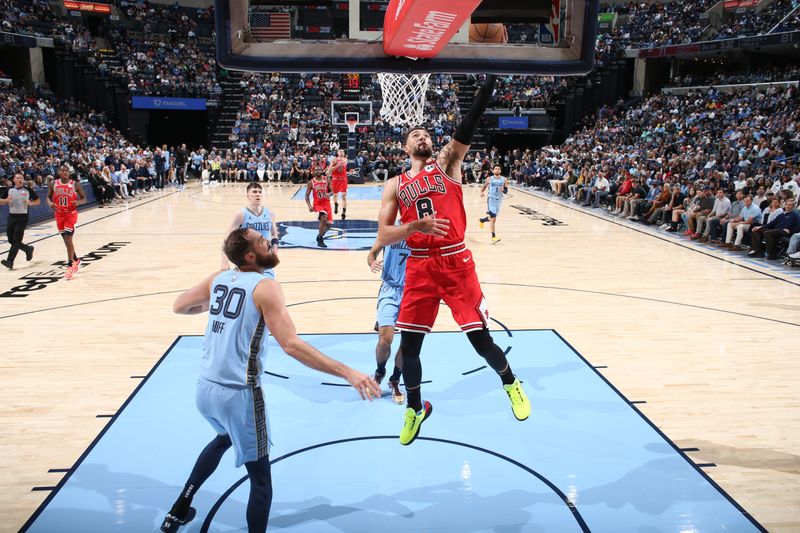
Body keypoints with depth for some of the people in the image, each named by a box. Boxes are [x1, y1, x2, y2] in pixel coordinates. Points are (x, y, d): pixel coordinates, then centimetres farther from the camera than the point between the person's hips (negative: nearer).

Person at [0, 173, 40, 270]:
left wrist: (31, 203, -13)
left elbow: (38, 201, 6)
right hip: (11, 217, 4)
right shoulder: (9, 190, 6)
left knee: (16, 240, -10)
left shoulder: (28, 190, -1)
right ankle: (28, 249, 30)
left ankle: (10, 261, -12)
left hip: (22, 217, -4)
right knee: (11, 240, 7)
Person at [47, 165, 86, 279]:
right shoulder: (53, 184, 0)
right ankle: (76, 260, 33)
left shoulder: (75, 184, -7)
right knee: (65, 239, 14)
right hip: (59, 214, 4)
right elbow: (48, 197, 10)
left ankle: (70, 266, -7)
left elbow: (84, 198, -1)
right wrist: (50, 204, -12)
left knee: (68, 238, -13)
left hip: (71, 213, -4)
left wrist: (78, 202, -23)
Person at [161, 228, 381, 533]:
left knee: (225, 438, 38)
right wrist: (347, 372, -26)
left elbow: (179, 307, 22)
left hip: (204, 389, 8)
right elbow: (291, 345, -24)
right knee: (261, 481, 9)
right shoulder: (265, 287, -13)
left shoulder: (217, 279, 6)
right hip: (238, 395, -7)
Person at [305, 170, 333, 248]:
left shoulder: (326, 180, -1)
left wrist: (329, 194, -18)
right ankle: (320, 240, -16)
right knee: (323, 218, -29)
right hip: (317, 204, -4)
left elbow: (331, 191, 6)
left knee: (328, 224, 4)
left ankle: (320, 235, 37)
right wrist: (309, 206, -18)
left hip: (326, 204, 4)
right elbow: (307, 196, -3)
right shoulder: (311, 182, -6)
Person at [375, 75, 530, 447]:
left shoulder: (447, 162, 6)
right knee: (409, 343, 5)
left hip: (456, 262, -2)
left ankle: (511, 384, 31)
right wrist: (415, 226, -18)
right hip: (419, 267, 2)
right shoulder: (395, 185, 9)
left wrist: (488, 83, -24)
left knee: (480, 338, 0)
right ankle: (415, 409, 29)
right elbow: (383, 237, 0)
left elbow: (469, 125, -10)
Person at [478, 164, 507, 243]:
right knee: (493, 218, -15)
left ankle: (482, 220, 46)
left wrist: (503, 190, -20)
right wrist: (481, 192, -11)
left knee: (493, 218, 17)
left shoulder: (503, 179, 2)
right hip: (491, 199, -4)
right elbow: (484, 186, 9)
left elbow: (506, 190, 4)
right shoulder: (489, 179, -3)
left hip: (499, 199, 4)